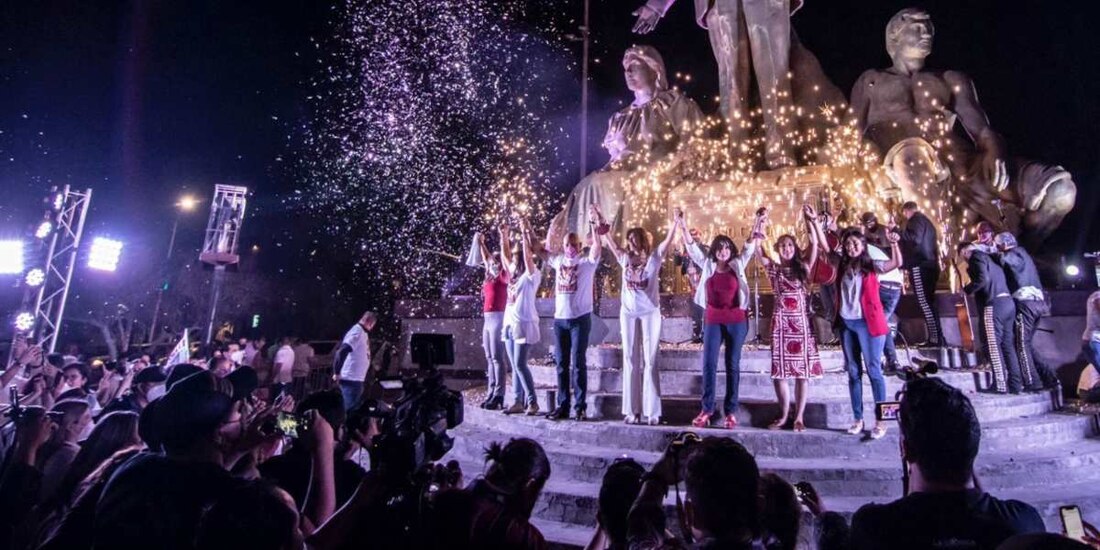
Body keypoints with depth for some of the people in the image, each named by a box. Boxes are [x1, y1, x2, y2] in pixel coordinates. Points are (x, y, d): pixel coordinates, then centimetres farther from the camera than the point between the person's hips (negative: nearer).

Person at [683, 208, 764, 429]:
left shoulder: (738, 265, 5)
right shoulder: (708, 266, 6)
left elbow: (750, 245, 2)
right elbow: (691, 246, 4)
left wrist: (758, 221, -7)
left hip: (736, 321, -1)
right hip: (713, 320, 1)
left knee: (733, 365, 4)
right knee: (709, 364, -2)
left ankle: (730, 411, 9)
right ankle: (706, 409, 5)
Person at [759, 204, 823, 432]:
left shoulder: (802, 266, 7)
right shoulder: (773, 268, 7)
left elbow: (814, 243, -6)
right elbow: (757, 248, -5)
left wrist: (810, 221, -16)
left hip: (801, 321, 0)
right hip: (781, 321, 0)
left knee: (803, 370, 2)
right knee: (780, 370, 3)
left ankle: (799, 417, 12)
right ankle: (784, 415, 17)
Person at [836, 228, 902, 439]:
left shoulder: (871, 266, -2)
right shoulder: (842, 267, 8)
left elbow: (897, 263, -16)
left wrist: (894, 244, -32)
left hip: (868, 323, -4)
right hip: (846, 323, 4)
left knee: (873, 371, -1)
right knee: (853, 372, 9)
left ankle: (881, 421, 4)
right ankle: (858, 419, 17)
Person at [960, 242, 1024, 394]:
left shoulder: (976, 256, -3)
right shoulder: (989, 257, 24)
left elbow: (982, 279, -16)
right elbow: (995, 279, 21)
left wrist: (966, 289, -4)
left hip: (994, 304, -9)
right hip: (1007, 302, 9)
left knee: (994, 346, -6)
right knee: (1008, 345, 11)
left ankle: (1000, 386, -6)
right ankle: (1016, 385, 13)